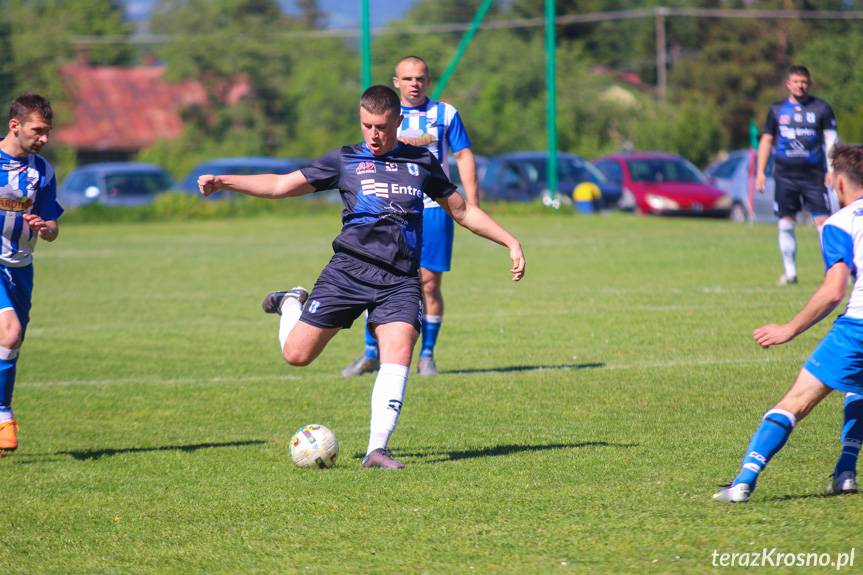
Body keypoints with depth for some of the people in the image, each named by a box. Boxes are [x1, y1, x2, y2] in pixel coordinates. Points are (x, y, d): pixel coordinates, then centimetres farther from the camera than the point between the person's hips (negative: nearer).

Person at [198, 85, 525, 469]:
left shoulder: (422, 163, 16)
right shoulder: (344, 160, 12)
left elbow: (461, 210, 27)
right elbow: (281, 185, 11)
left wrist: (510, 242, 21)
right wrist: (223, 182, 2)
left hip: (400, 279, 1)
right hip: (349, 269, -1)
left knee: (399, 354, -22)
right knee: (296, 354, -3)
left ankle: (377, 449, -20)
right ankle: (291, 304, 32)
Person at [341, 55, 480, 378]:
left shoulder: (445, 114, 7)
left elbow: (464, 156, 7)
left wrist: (472, 203, 0)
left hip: (434, 209, -1)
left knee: (430, 284, -2)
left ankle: (427, 356, 8)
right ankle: (371, 354, 5)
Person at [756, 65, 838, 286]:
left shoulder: (821, 108, 4)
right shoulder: (777, 110, 10)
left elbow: (831, 139, 2)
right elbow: (767, 140, 15)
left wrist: (831, 169, -9)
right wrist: (760, 172, 9)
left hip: (814, 174, -2)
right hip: (785, 175, 2)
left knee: (823, 221, -9)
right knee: (786, 224, 0)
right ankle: (790, 272, 10)